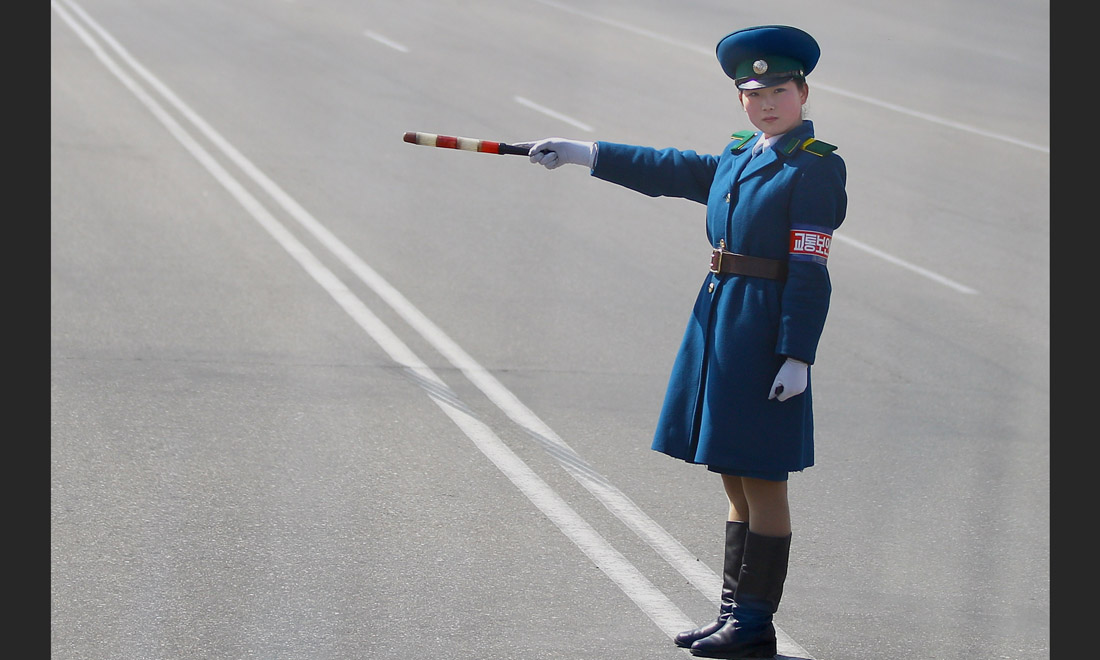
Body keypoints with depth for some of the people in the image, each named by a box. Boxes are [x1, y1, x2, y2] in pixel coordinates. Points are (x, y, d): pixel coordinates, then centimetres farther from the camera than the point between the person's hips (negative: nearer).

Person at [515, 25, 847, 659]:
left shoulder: (815, 167, -10)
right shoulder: (739, 156, 14)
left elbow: (810, 272, -15)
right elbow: (670, 170, 22)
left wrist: (798, 356, -19)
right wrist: (584, 153, 20)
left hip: (765, 332, -8)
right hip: (718, 320, 8)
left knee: (761, 480, -2)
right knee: (737, 480, 13)